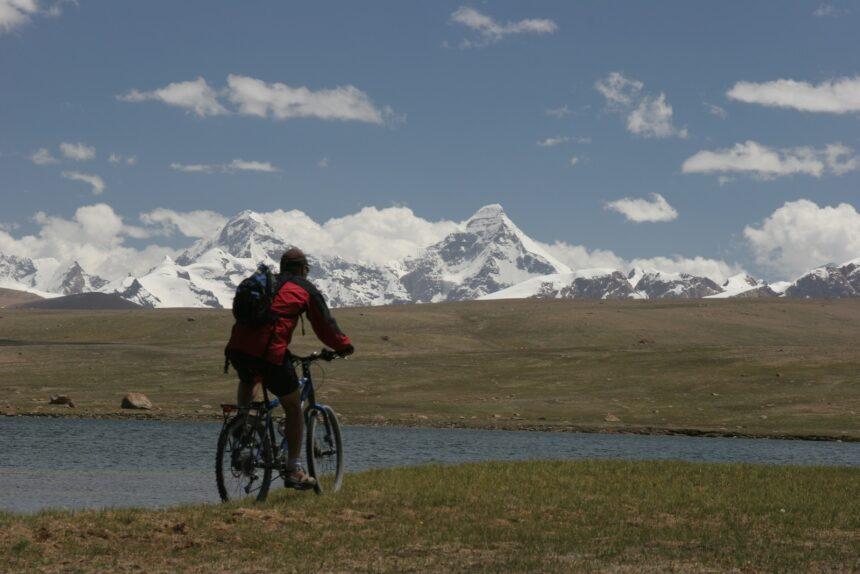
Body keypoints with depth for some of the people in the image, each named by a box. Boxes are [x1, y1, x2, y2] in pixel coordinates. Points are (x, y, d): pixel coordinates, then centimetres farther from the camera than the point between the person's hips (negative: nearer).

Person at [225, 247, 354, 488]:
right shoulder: (306, 289, 12)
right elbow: (325, 326, 12)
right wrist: (344, 346, 30)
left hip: (237, 348, 5)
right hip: (270, 353, -5)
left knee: (247, 382, 40)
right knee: (293, 408, 11)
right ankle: (293, 470, 8)